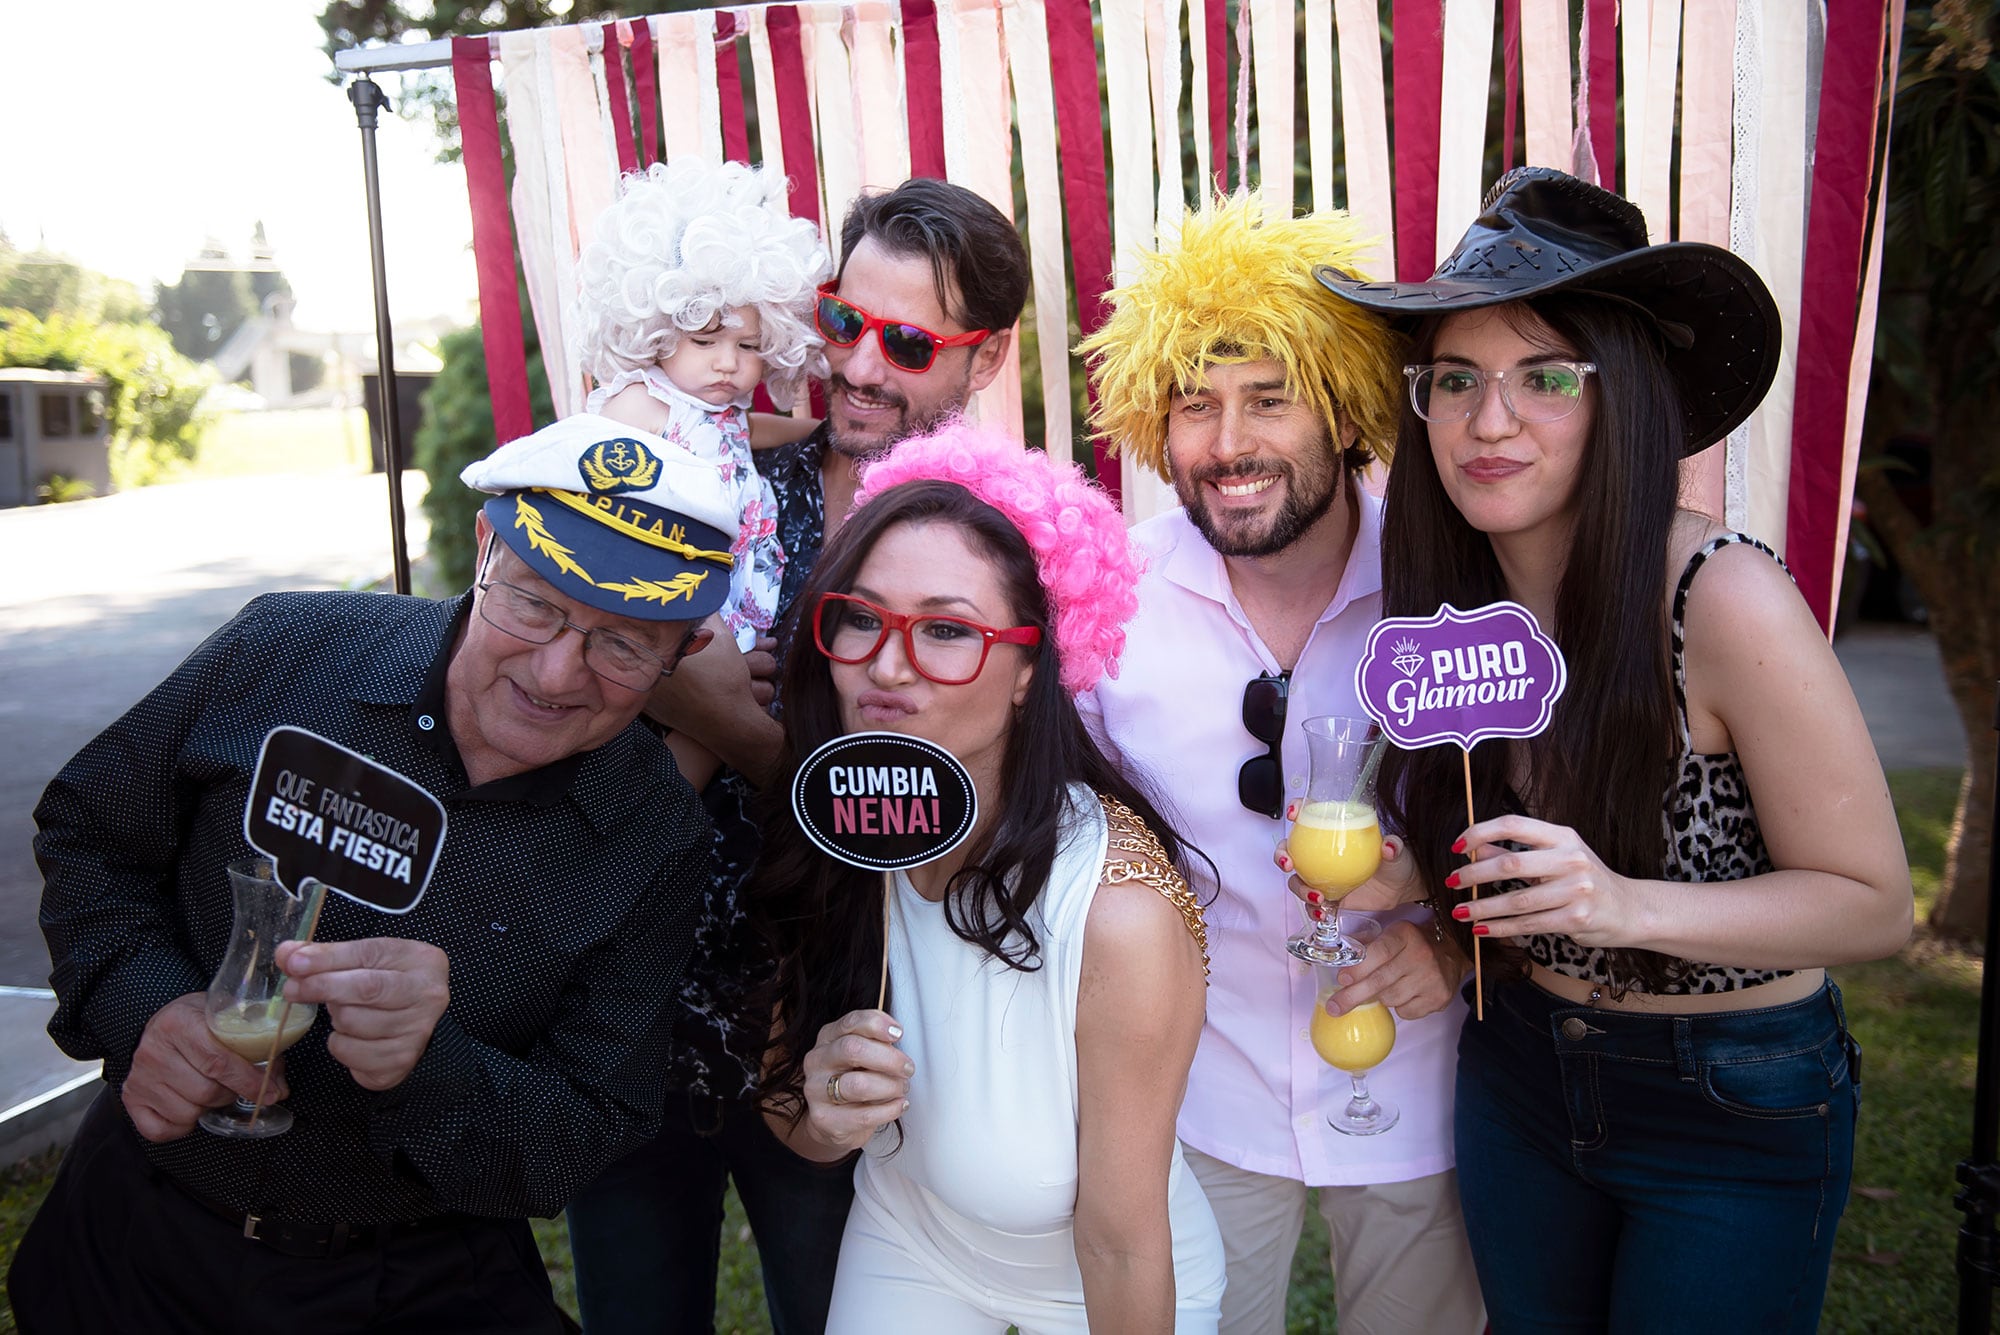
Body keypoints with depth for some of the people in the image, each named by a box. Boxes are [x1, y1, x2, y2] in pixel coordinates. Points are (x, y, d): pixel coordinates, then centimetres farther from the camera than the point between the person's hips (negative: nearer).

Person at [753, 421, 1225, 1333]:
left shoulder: (1118, 915, -36)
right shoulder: (828, 841, -21)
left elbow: (1121, 1245, -22)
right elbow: (799, 1135, -7)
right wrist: (823, 1114, -27)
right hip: (901, 1250, 3)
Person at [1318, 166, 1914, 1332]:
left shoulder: (1724, 599, -26)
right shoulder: (1456, 589, -9)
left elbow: (1874, 903, -18)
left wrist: (1628, 906, -33)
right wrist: (1408, 878, -12)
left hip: (1737, 1116, -5)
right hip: (1520, 1071, 5)